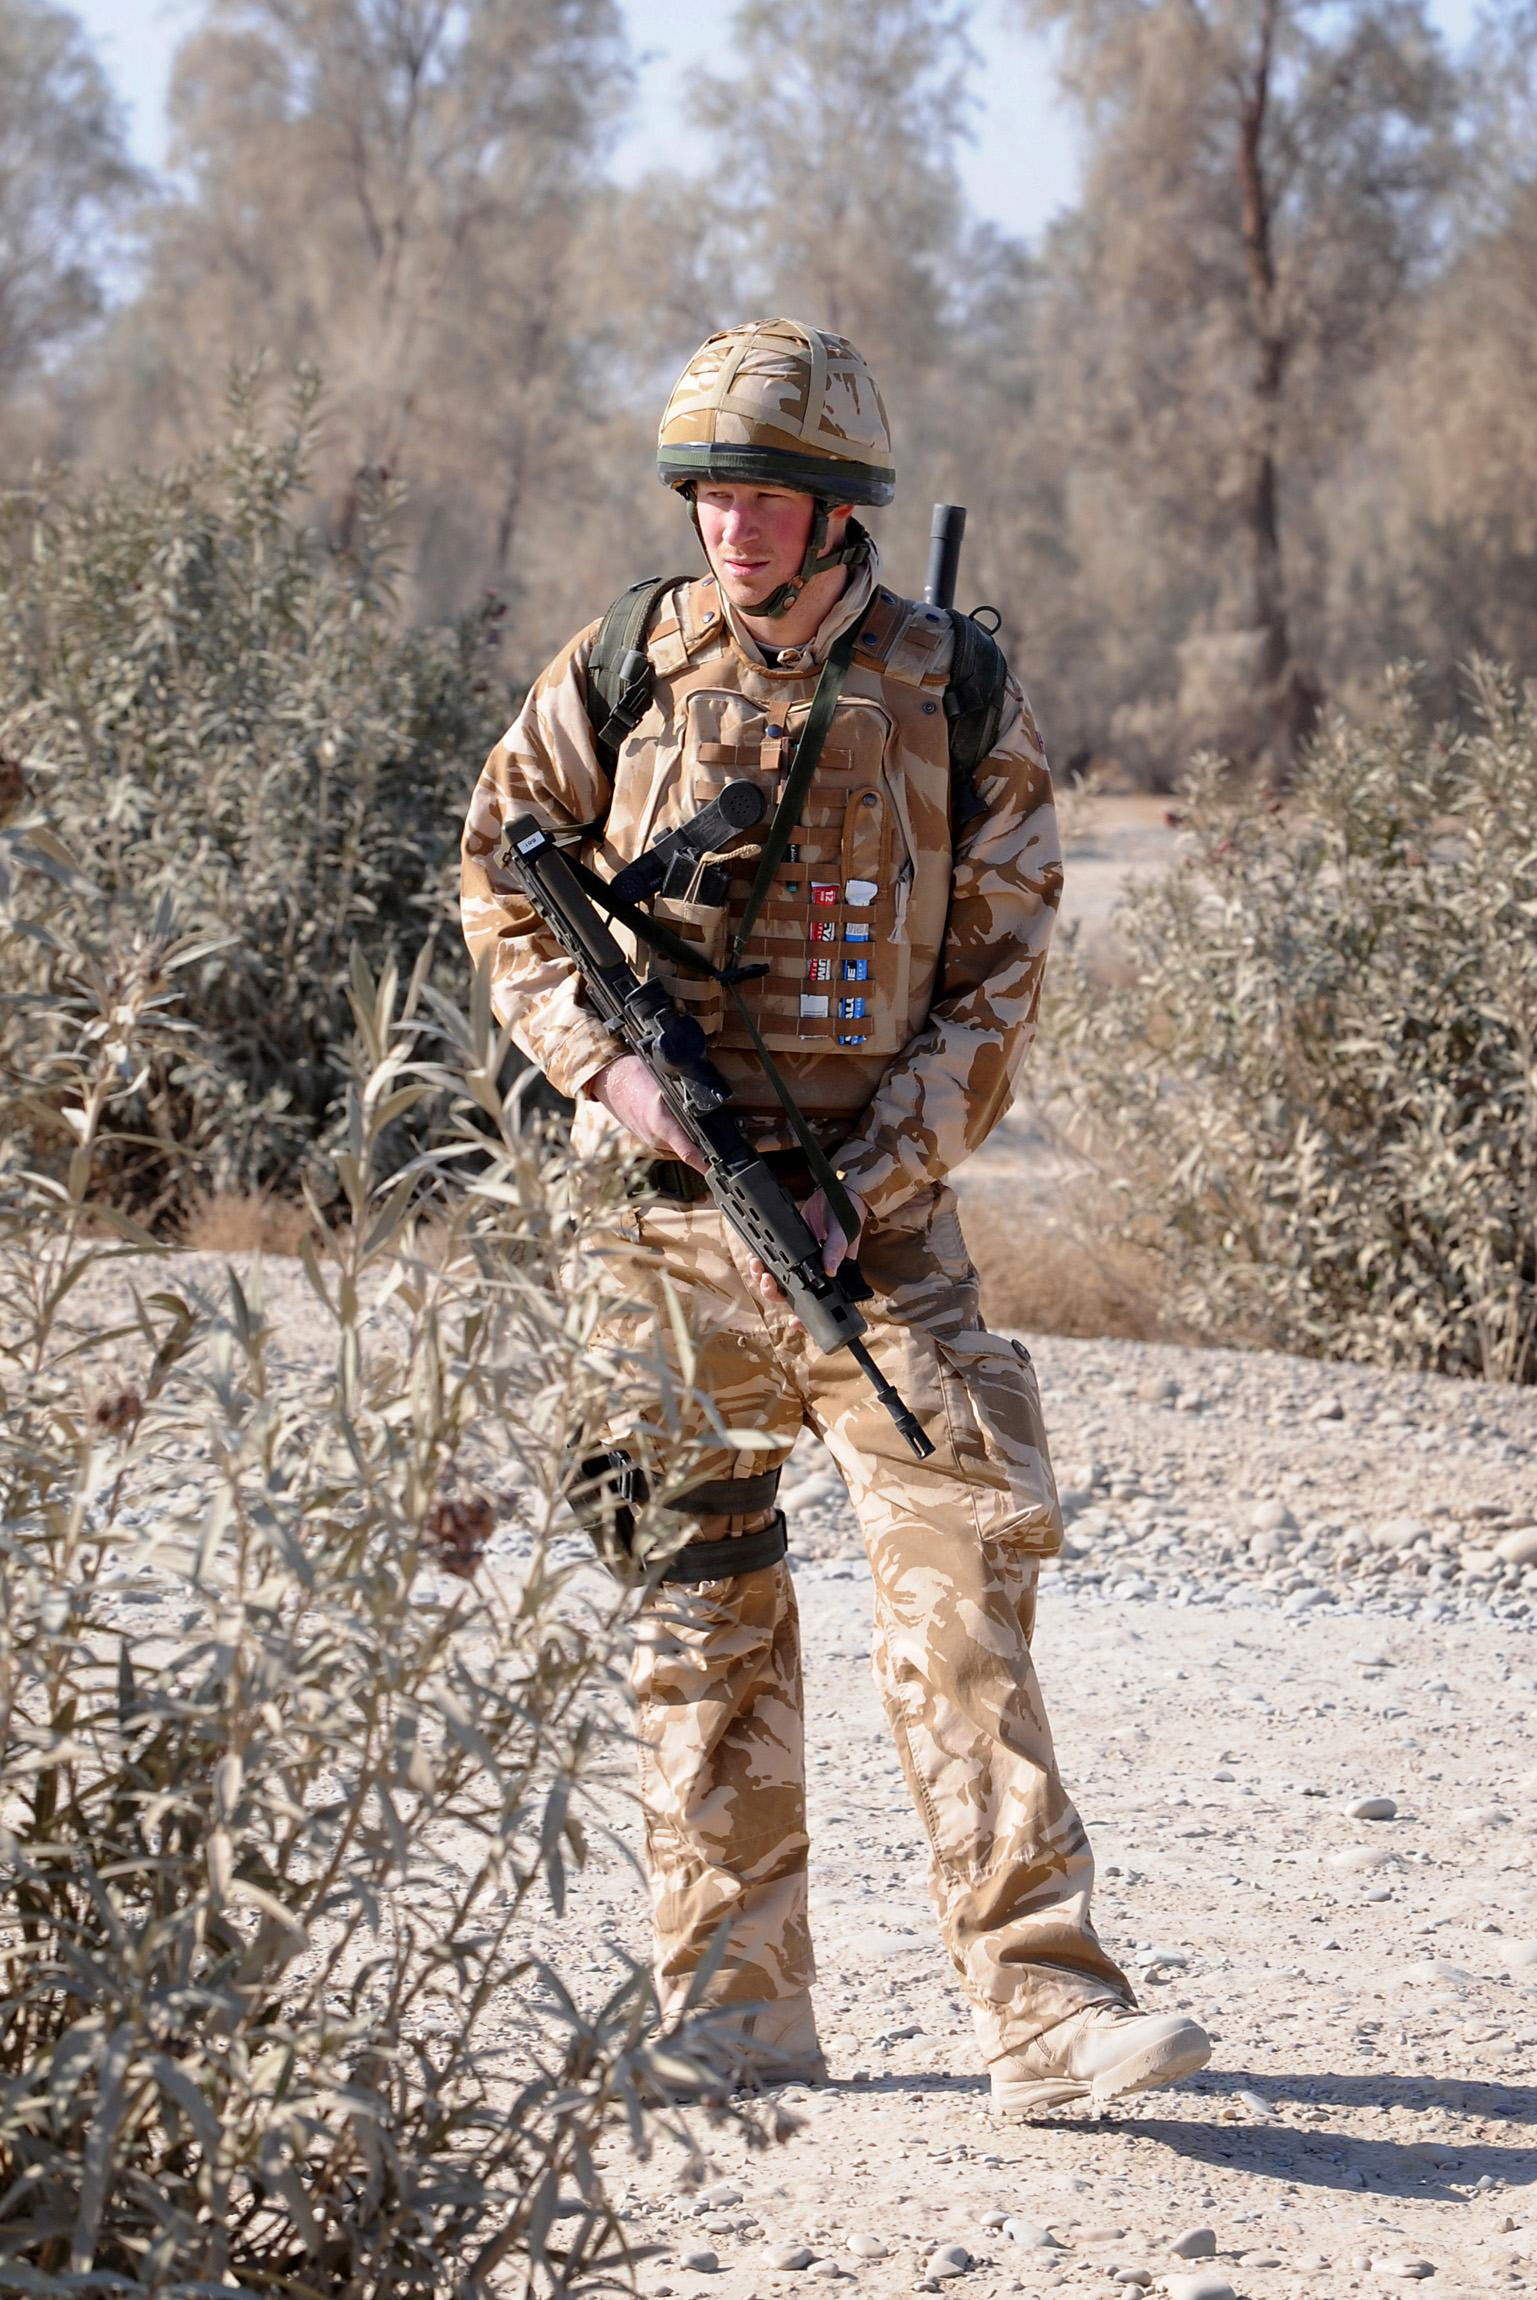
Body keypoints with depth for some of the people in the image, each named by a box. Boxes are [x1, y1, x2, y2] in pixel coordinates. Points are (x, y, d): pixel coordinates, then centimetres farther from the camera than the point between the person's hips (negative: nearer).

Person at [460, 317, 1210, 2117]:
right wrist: (604, 1062, -7)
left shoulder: (955, 698, 0)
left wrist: (864, 1185, -11)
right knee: (699, 1609, 6)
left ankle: (1039, 2006, -11)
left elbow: (997, 977, 0)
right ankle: (736, 2005, 15)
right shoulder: (617, 680, 2)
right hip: (665, 1208, 1)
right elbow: (500, 886, 10)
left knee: (963, 1569, -11)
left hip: (876, 1207, -1)